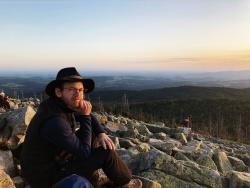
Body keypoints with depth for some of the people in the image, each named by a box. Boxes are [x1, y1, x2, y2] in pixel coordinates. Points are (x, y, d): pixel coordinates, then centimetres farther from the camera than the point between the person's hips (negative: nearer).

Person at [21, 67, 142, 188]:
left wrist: (101, 133, -9)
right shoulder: (54, 121, -33)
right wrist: (85, 117, -22)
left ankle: (89, 178, 16)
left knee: (89, 131, 4)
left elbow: (89, 118, 9)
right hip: (47, 178, -8)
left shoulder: (65, 105, -8)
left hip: (53, 161, 8)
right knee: (106, 153, -14)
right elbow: (84, 152, -24)